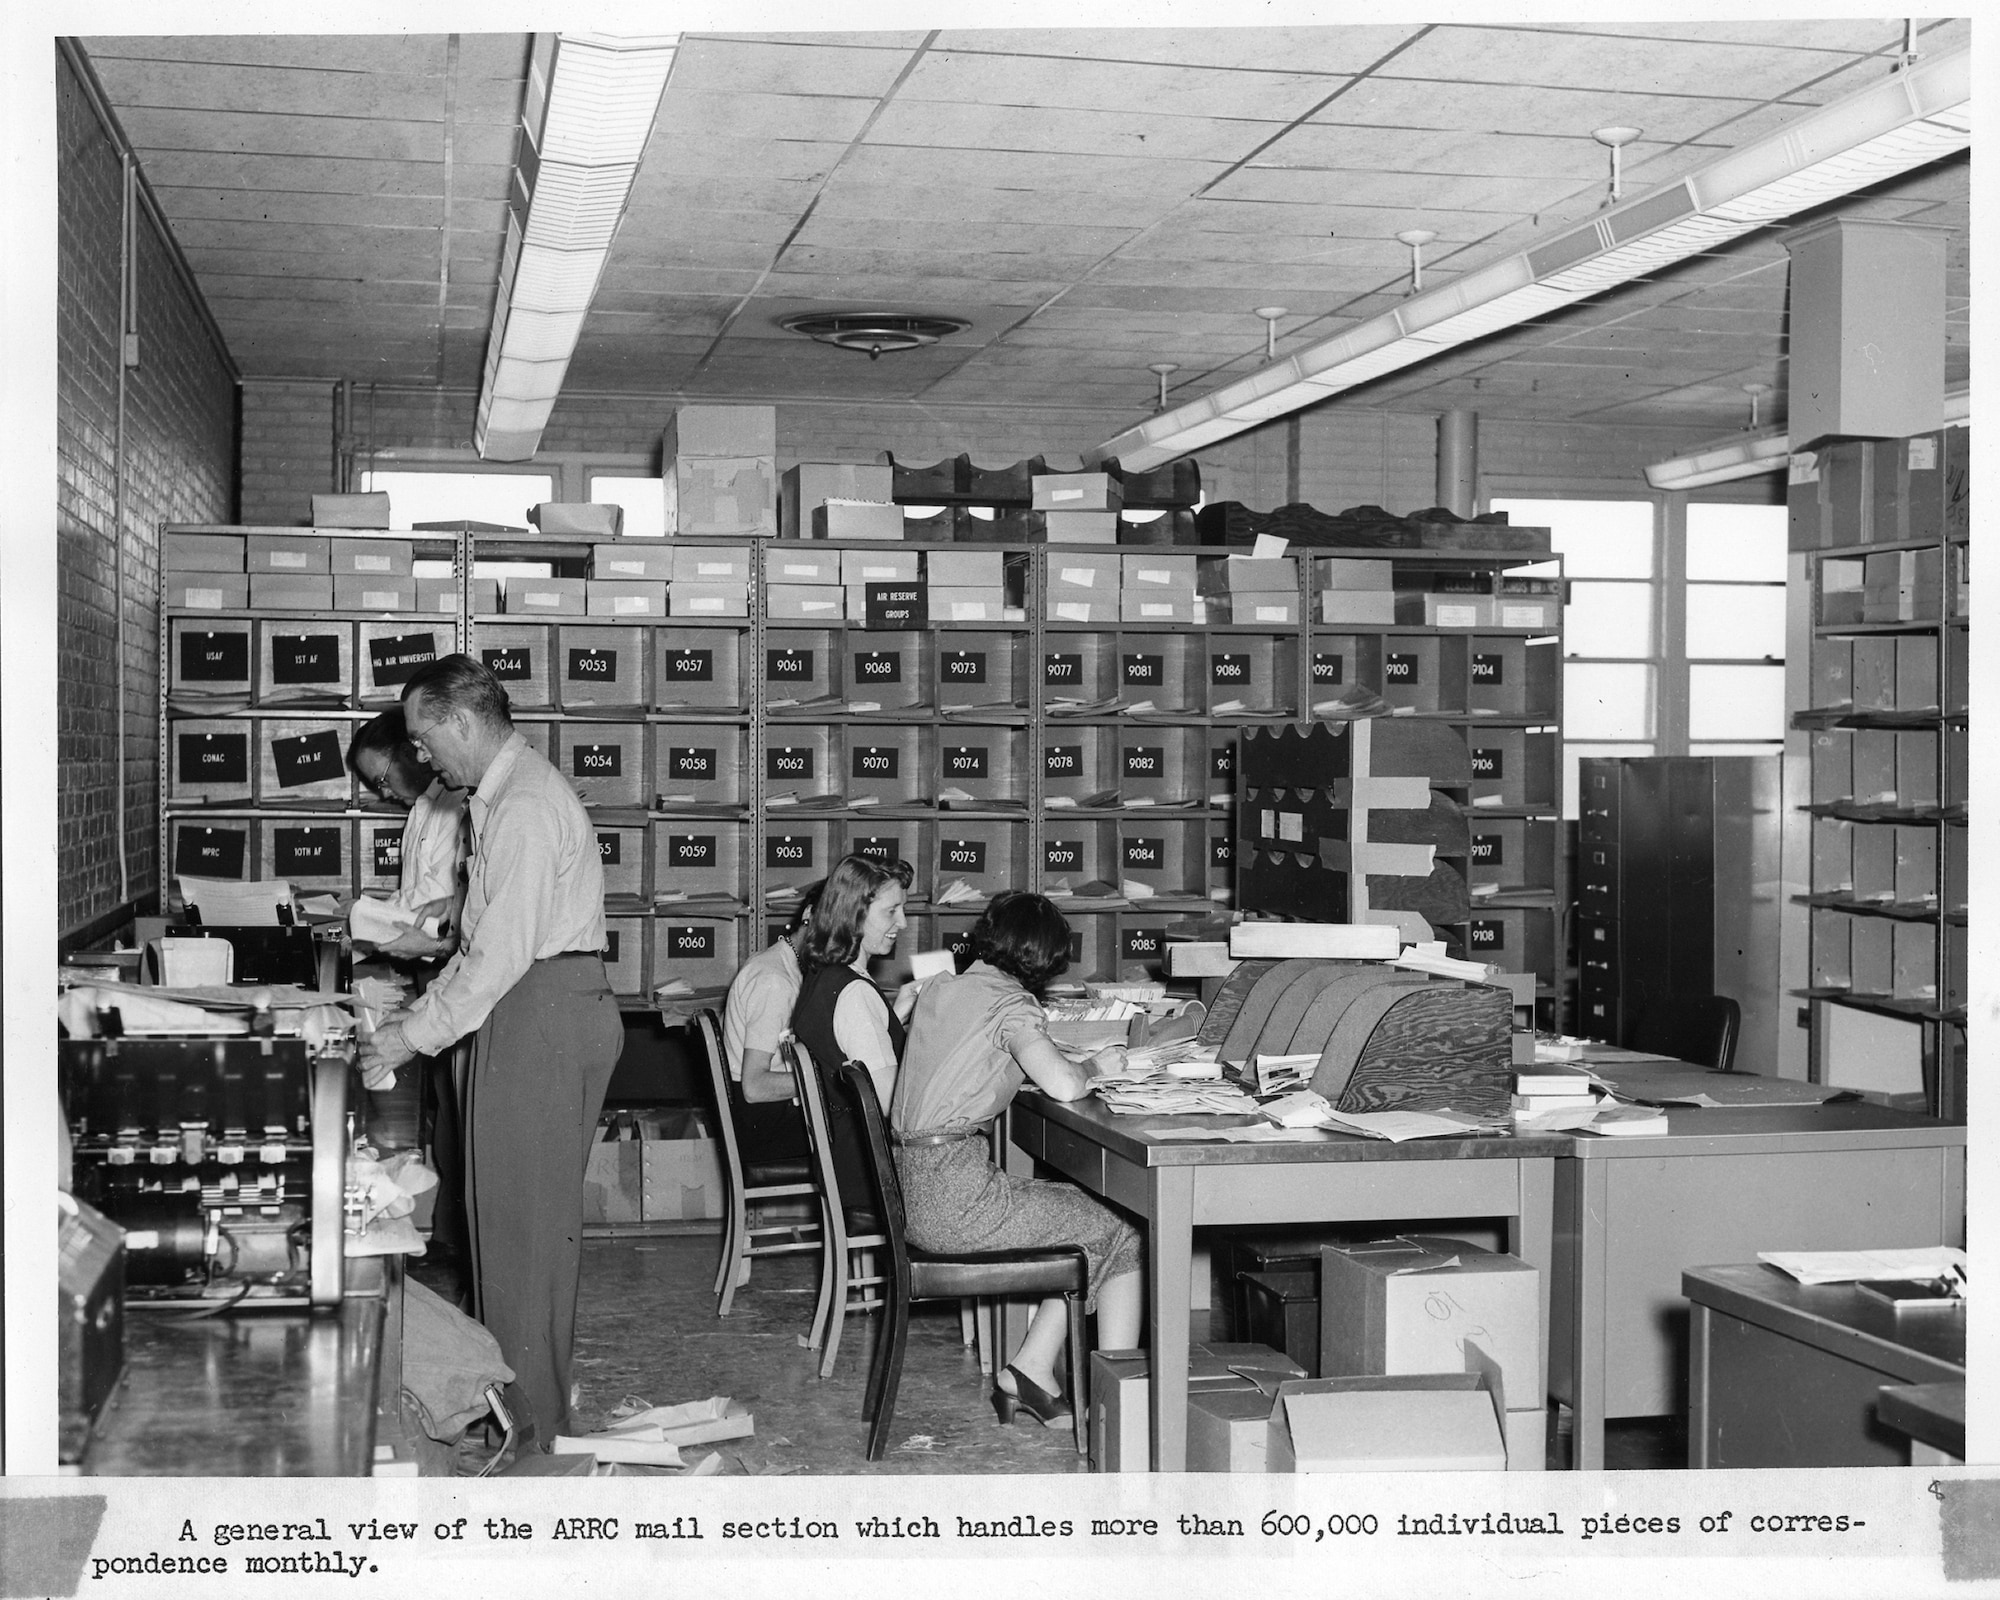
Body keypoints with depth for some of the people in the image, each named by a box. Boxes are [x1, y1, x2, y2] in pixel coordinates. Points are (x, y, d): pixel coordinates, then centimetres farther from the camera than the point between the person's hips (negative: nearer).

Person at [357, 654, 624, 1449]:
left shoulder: (525, 806, -17)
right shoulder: (503, 796, 16)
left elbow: (504, 950, -22)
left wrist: (415, 1035, -16)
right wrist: (422, 1008, 14)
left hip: (545, 1012, -10)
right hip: (530, 1012, 10)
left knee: (528, 1214, -3)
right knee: (509, 1208, 14)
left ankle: (530, 1415, 6)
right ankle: (512, 1383, 22)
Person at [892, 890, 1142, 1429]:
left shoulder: (939, 988, 13)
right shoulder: (1009, 1002, -11)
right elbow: (1063, 1086, -24)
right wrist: (1096, 1065, -1)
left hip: (914, 1187, 9)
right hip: (957, 1196, -8)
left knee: (1085, 1213, 20)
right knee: (1125, 1239, 5)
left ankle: (1033, 1371, 16)